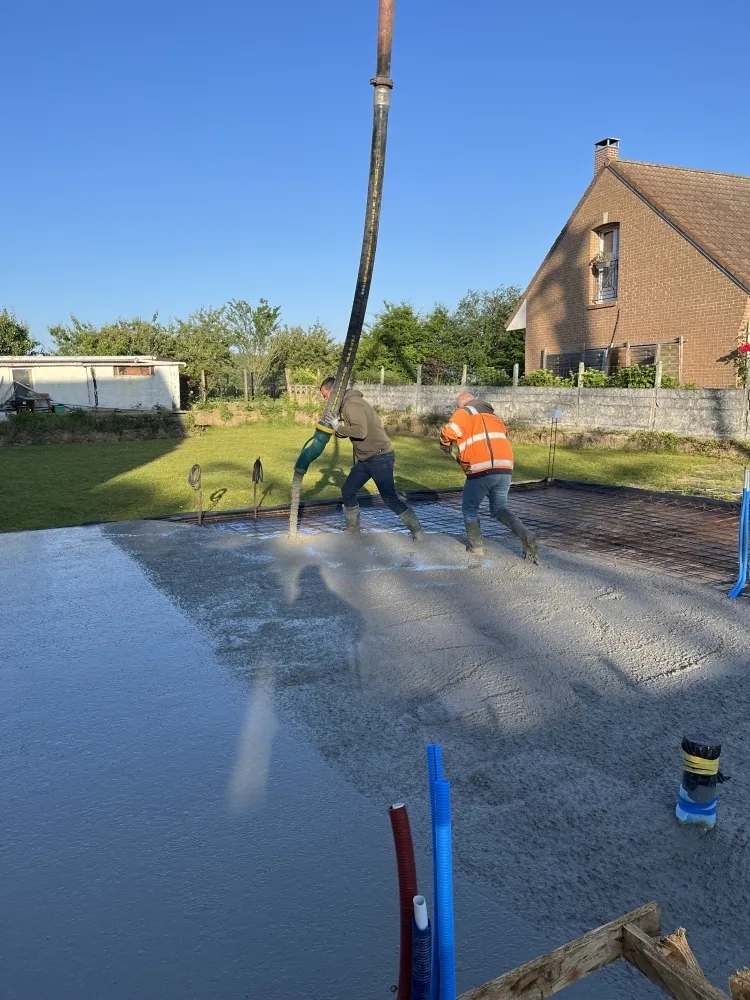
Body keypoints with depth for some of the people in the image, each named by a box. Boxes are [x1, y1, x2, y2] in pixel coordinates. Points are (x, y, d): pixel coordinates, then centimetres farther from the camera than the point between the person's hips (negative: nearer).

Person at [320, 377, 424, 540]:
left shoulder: (352, 404, -20)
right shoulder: (345, 405, 11)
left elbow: (361, 431, -32)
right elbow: (351, 431, 11)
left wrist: (338, 427, -21)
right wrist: (335, 427, -6)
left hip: (380, 457, -10)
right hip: (365, 459, 10)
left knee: (390, 498, -4)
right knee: (347, 491, 11)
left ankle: (417, 531, 9)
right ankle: (353, 530, 25)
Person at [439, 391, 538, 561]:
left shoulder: (464, 413, 8)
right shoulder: (493, 416, 27)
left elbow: (449, 432, -8)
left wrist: (446, 445, 15)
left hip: (481, 470, -6)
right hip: (505, 468, 6)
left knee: (470, 508, 17)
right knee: (499, 509, 21)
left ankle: (476, 546, 20)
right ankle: (527, 536, 2)